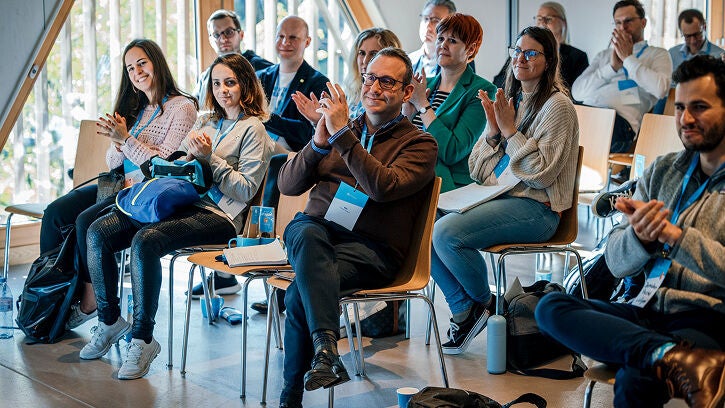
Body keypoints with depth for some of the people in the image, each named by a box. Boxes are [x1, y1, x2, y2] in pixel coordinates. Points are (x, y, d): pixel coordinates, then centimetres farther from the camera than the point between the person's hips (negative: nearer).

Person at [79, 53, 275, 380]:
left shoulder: (252, 129, 2)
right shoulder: (205, 122, 23)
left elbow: (246, 190, -8)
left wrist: (209, 157, -12)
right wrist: (189, 152, 1)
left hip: (218, 215, -8)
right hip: (182, 202, 8)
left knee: (145, 241, -34)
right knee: (98, 232, -9)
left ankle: (142, 338, -25)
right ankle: (109, 321, 4)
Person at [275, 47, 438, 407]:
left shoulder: (419, 144, 8)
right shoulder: (340, 128, 23)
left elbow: (382, 187, -14)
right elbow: (288, 185, 13)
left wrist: (342, 134, -15)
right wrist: (319, 143, -5)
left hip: (369, 246, -3)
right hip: (316, 228, 3)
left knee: (300, 292, -32)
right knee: (307, 235, -36)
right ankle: (326, 346, -51)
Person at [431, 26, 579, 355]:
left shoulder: (557, 106, -7)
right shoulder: (508, 100, 16)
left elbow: (542, 173, -15)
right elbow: (477, 171, 12)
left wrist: (510, 130, -15)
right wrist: (493, 129, -3)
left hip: (535, 208, -8)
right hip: (497, 197, 8)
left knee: (447, 233, -27)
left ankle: (484, 303, 0)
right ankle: (463, 309, -1)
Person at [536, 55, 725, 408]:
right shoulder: (662, 171, 17)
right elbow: (616, 263, 10)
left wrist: (676, 235, -23)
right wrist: (640, 237, -13)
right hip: (649, 310, 9)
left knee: (635, 380, -41)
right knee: (550, 308, -23)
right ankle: (674, 356, -35)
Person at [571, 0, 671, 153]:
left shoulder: (658, 54, 20)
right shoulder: (603, 55, 32)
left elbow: (660, 89, -4)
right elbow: (577, 92, 15)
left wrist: (628, 58, 4)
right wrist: (612, 67, 5)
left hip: (620, 119, -4)